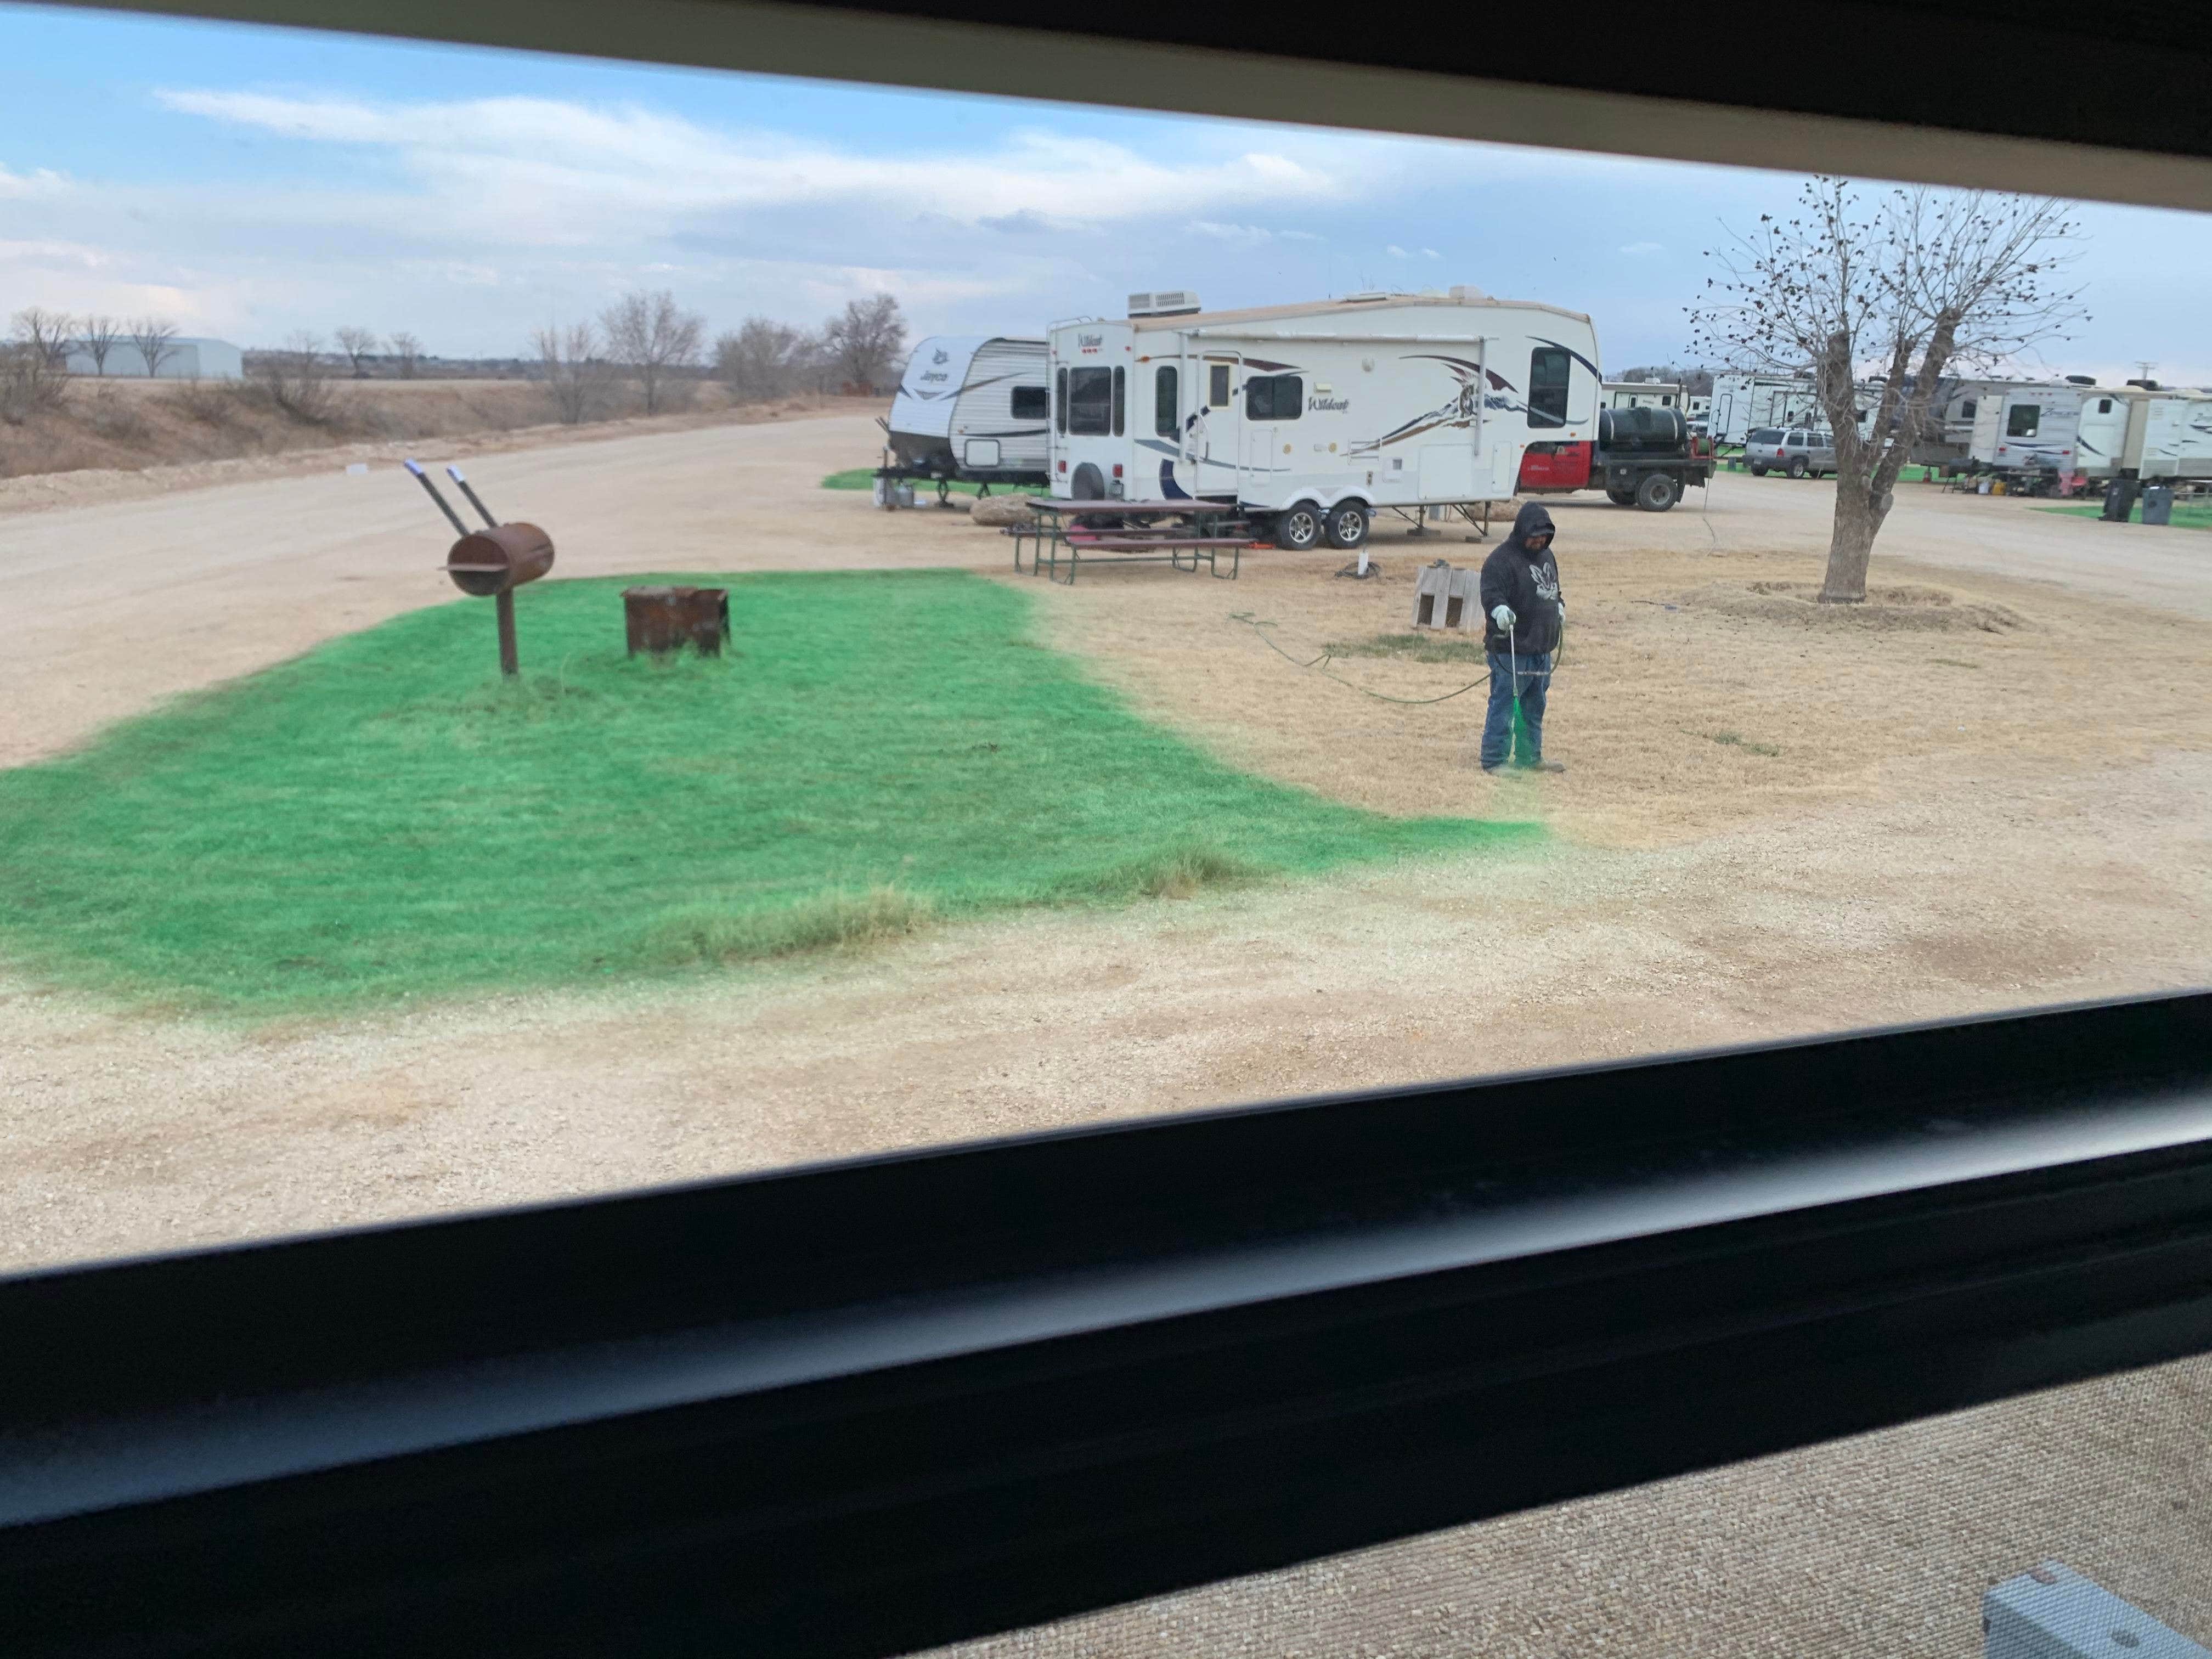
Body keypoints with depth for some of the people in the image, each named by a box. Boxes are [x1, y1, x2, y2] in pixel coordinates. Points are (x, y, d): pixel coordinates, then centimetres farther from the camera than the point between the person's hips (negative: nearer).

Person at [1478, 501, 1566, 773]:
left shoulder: (1546, 555, 14)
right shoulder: (1501, 559, -14)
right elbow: (1491, 594, -26)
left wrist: (1558, 605, 19)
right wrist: (1499, 609, -44)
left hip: (1542, 648, 9)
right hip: (1510, 651, -9)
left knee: (1535, 706, 17)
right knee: (1504, 704, -5)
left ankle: (1530, 757, 29)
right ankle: (1493, 760, 1)